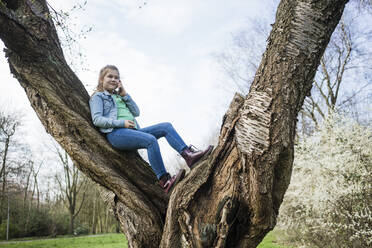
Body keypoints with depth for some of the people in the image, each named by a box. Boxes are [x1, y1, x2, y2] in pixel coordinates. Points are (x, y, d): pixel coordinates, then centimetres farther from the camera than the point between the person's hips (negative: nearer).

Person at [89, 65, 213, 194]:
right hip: (116, 133, -7)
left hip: (133, 131, 7)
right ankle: (164, 181, -33)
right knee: (150, 140, -32)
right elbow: (97, 120, -5)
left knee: (166, 126, -9)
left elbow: (136, 112, 20)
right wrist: (122, 123, -16)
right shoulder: (98, 96, 12)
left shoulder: (118, 96, 32)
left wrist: (124, 95, 10)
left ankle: (188, 155, -24)